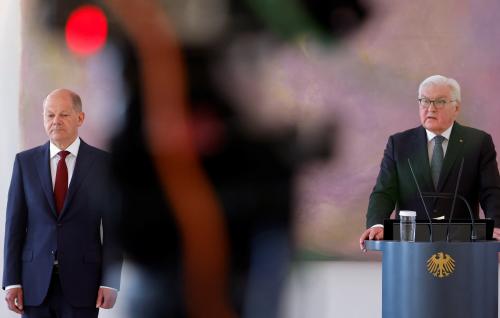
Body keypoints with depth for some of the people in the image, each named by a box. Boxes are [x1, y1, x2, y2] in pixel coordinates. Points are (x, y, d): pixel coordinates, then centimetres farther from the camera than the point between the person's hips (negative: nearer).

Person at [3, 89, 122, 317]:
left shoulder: (102, 163, 2)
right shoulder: (25, 161, 6)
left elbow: (112, 226, 1)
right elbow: (14, 224, 5)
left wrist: (110, 282, -7)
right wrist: (11, 281, -2)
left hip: (81, 281, -1)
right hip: (35, 281, 1)